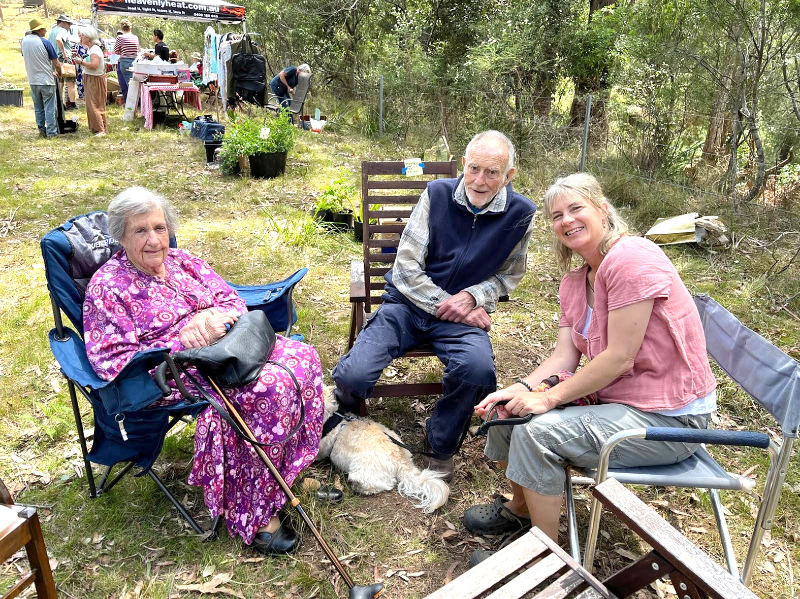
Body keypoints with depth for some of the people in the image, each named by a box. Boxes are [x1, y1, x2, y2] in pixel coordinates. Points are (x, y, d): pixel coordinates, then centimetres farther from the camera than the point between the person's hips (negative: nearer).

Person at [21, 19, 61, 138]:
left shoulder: (24, 41, 3)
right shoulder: (45, 42, -14)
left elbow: (25, 58, 16)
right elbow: (56, 64, -10)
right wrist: (60, 73, 10)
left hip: (32, 80, 5)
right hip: (47, 80, -5)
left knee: (38, 107, 15)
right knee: (50, 107, 1)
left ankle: (41, 130, 18)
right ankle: (51, 132, 2)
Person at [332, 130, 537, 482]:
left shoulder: (520, 214, -3)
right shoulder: (437, 194, -5)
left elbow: (508, 275, 10)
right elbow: (407, 266, -5)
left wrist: (472, 297, -10)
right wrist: (446, 305, -14)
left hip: (464, 313, 1)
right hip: (409, 303, 0)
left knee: (478, 369, -34)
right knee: (353, 376, -21)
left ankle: (441, 446, -2)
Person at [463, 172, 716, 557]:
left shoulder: (632, 259, -21)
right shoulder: (573, 283, 7)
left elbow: (619, 357, -24)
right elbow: (564, 357, 2)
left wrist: (549, 397, -19)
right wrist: (521, 388, -16)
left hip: (669, 419, -9)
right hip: (613, 395, 9)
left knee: (537, 431, -22)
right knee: (508, 409, 3)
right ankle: (521, 507, 28)